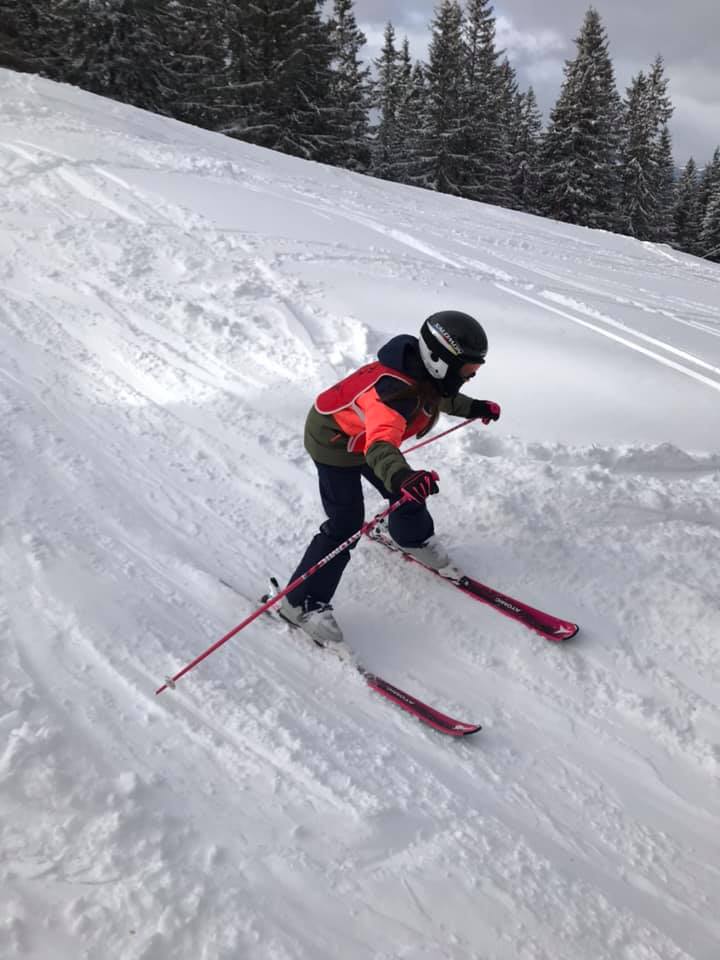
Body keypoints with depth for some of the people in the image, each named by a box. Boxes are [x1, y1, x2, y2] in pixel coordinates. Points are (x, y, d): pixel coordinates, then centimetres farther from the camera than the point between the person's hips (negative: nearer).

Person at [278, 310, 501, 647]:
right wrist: (403, 477, -77)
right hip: (334, 442, -9)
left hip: (365, 435, 9)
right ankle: (301, 602, 2)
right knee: (346, 524, -8)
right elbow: (380, 445, -59)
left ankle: (412, 539, 52)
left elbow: (440, 397, 14)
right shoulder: (396, 392, -42)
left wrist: (474, 408, 21)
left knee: (408, 490, 18)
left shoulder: (422, 372, -13)